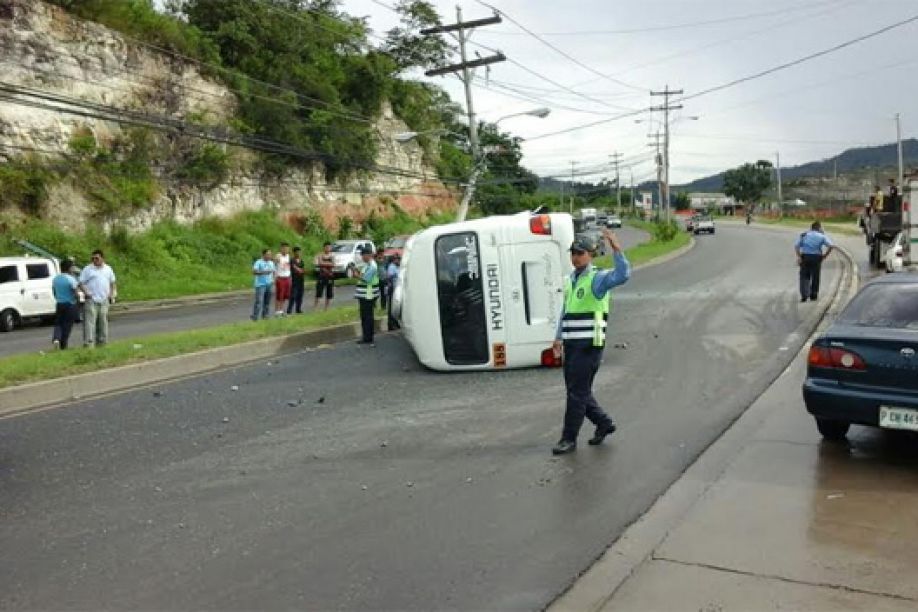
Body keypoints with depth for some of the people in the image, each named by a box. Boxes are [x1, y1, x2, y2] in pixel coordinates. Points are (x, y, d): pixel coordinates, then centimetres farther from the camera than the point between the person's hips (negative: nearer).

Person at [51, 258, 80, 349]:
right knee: (67, 325, 5)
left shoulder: (55, 279, 4)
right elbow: (75, 294, -15)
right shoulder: (71, 279, -15)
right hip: (70, 305, -5)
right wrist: (78, 303, -1)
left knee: (58, 324, 15)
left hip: (59, 304, 5)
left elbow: (54, 292, 13)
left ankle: (56, 339, -11)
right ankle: (63, 346, 9)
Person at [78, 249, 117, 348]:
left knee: (103, 322, 10)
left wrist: (113, 292, 7)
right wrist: (86, 293, -15)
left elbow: (112, 282, 22)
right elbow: (81, 283, -1)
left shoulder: (108, 269, 13)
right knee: (90, 321, -12)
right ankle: (89, 342, -15)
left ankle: (102, 342, 21)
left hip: (104, 300, 4)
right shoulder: (87, 269, 1)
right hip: (91, 300, -4)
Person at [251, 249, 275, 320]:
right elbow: (254, 272, -17)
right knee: (259, 301, -11)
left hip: (269, 285, 6)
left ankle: (265, 316, 15)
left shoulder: (271, 263, 14)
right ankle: (254, 317, -7)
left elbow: (273, 272, 23)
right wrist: (263, 272, -26)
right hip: (260, 285, -6)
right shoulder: (258, 262, -7)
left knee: (267, 301, 7)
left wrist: (273, 279, 7)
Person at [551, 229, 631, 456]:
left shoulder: (597, 278, -9)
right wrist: (559, 338, 18)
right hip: (572, 345, 8)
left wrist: (616, 249, -39)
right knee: (577, 391, 14)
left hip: (589, 346, -8)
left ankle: (569, 439, 6)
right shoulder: (571, 279, 16)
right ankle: (604, 423, 31)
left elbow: (623, 275, -29)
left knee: (577, 393, -3)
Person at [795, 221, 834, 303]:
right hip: (816, 257, -1)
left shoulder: (804, 235, 13)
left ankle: (804, 295, -11)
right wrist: (825, 255, 3)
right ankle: (813, 295, 19)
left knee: (804, 276, 4)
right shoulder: (822, 236, 8)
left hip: (804, 257, 1)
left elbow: (796, 246, -2)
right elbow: (831, 246, -6)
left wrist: (798, 256, -8)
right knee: (815, 277, 12)